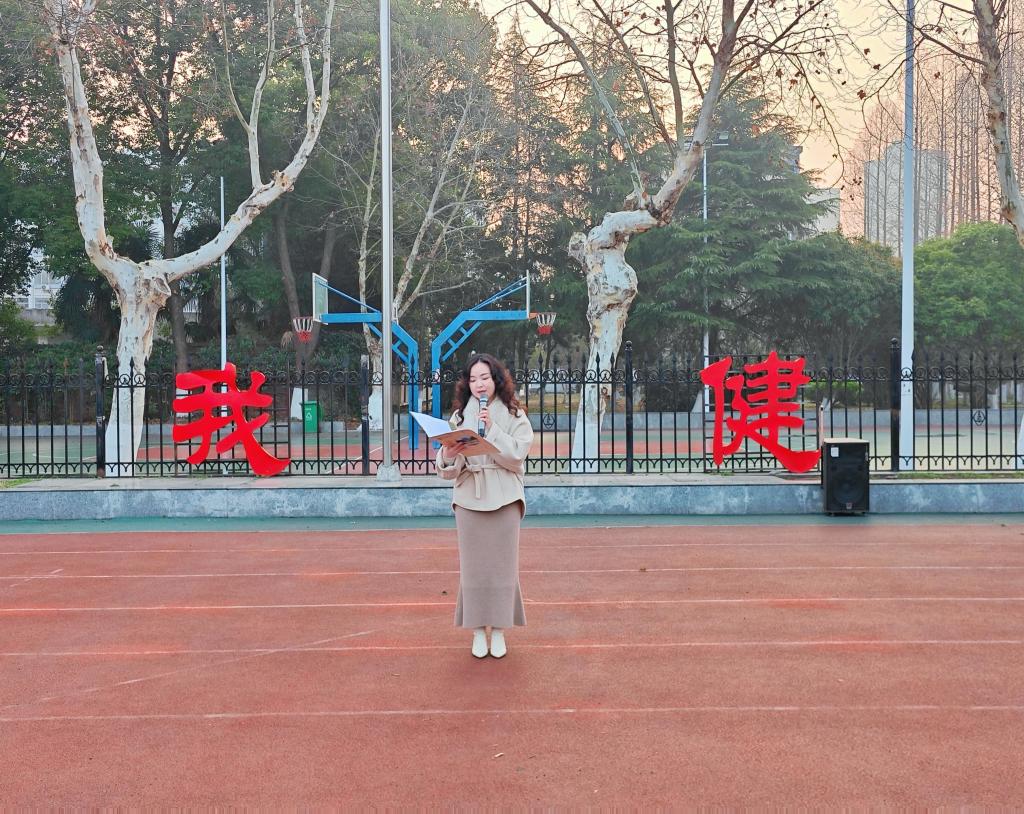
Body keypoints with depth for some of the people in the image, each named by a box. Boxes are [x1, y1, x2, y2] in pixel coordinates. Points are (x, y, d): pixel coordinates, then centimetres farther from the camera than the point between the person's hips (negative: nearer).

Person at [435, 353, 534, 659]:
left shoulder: (514, 416, 2)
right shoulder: (459, 416, 6)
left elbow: (516, 458, -9)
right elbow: (448, 471, 1)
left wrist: (491, 429, -15)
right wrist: (447, 455, -22)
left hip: (504, 499, -1)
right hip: (469, 498, 1)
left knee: (501, 563, 2)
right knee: (473, 564, 4)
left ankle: (498, 631, 13)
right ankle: (478, 631, 14)